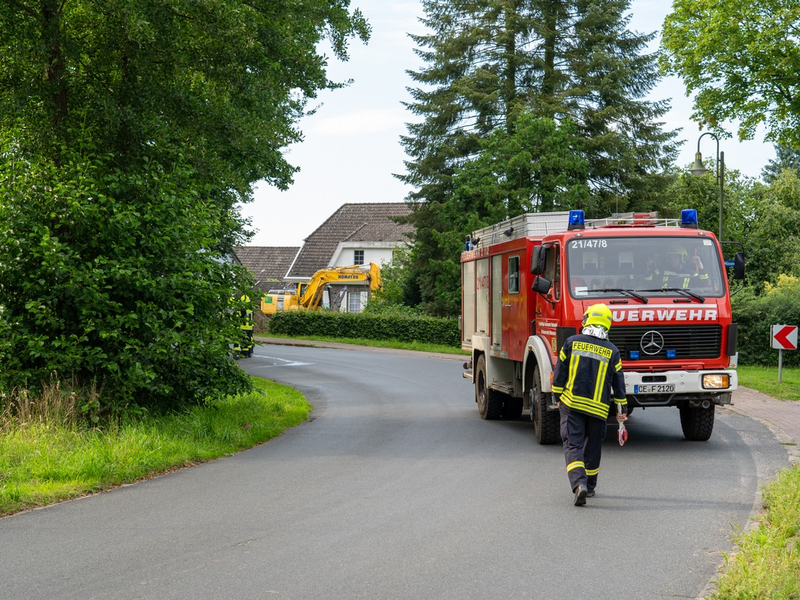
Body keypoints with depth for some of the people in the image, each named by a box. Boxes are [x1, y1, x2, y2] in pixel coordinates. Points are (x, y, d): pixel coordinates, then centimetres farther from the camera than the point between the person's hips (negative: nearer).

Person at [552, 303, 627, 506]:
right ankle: (589, 486, 27)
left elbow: (559, 374, 1)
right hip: (598, 408, 2)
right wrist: (622, 410, 15)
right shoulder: (612, 351, 1)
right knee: (592, 447, 17)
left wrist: (558, 398, 14)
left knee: (573, 445, -4)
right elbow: (618, 383, 6)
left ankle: (579, 484, -24)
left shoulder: (572, 342, -3)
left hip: (571, 404, -1)